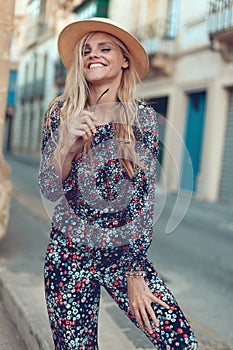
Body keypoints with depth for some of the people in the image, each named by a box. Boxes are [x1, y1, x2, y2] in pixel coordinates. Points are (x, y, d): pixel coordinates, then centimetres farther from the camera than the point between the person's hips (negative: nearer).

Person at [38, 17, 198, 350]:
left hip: (126, 254, 0)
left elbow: (145, 197, -5)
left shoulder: (143, 118, -4)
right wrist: (66, 144, -24)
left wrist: (136, 275, -5)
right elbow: (50, 192, -4)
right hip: (70, 256, 0)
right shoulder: (60, 113, -2)